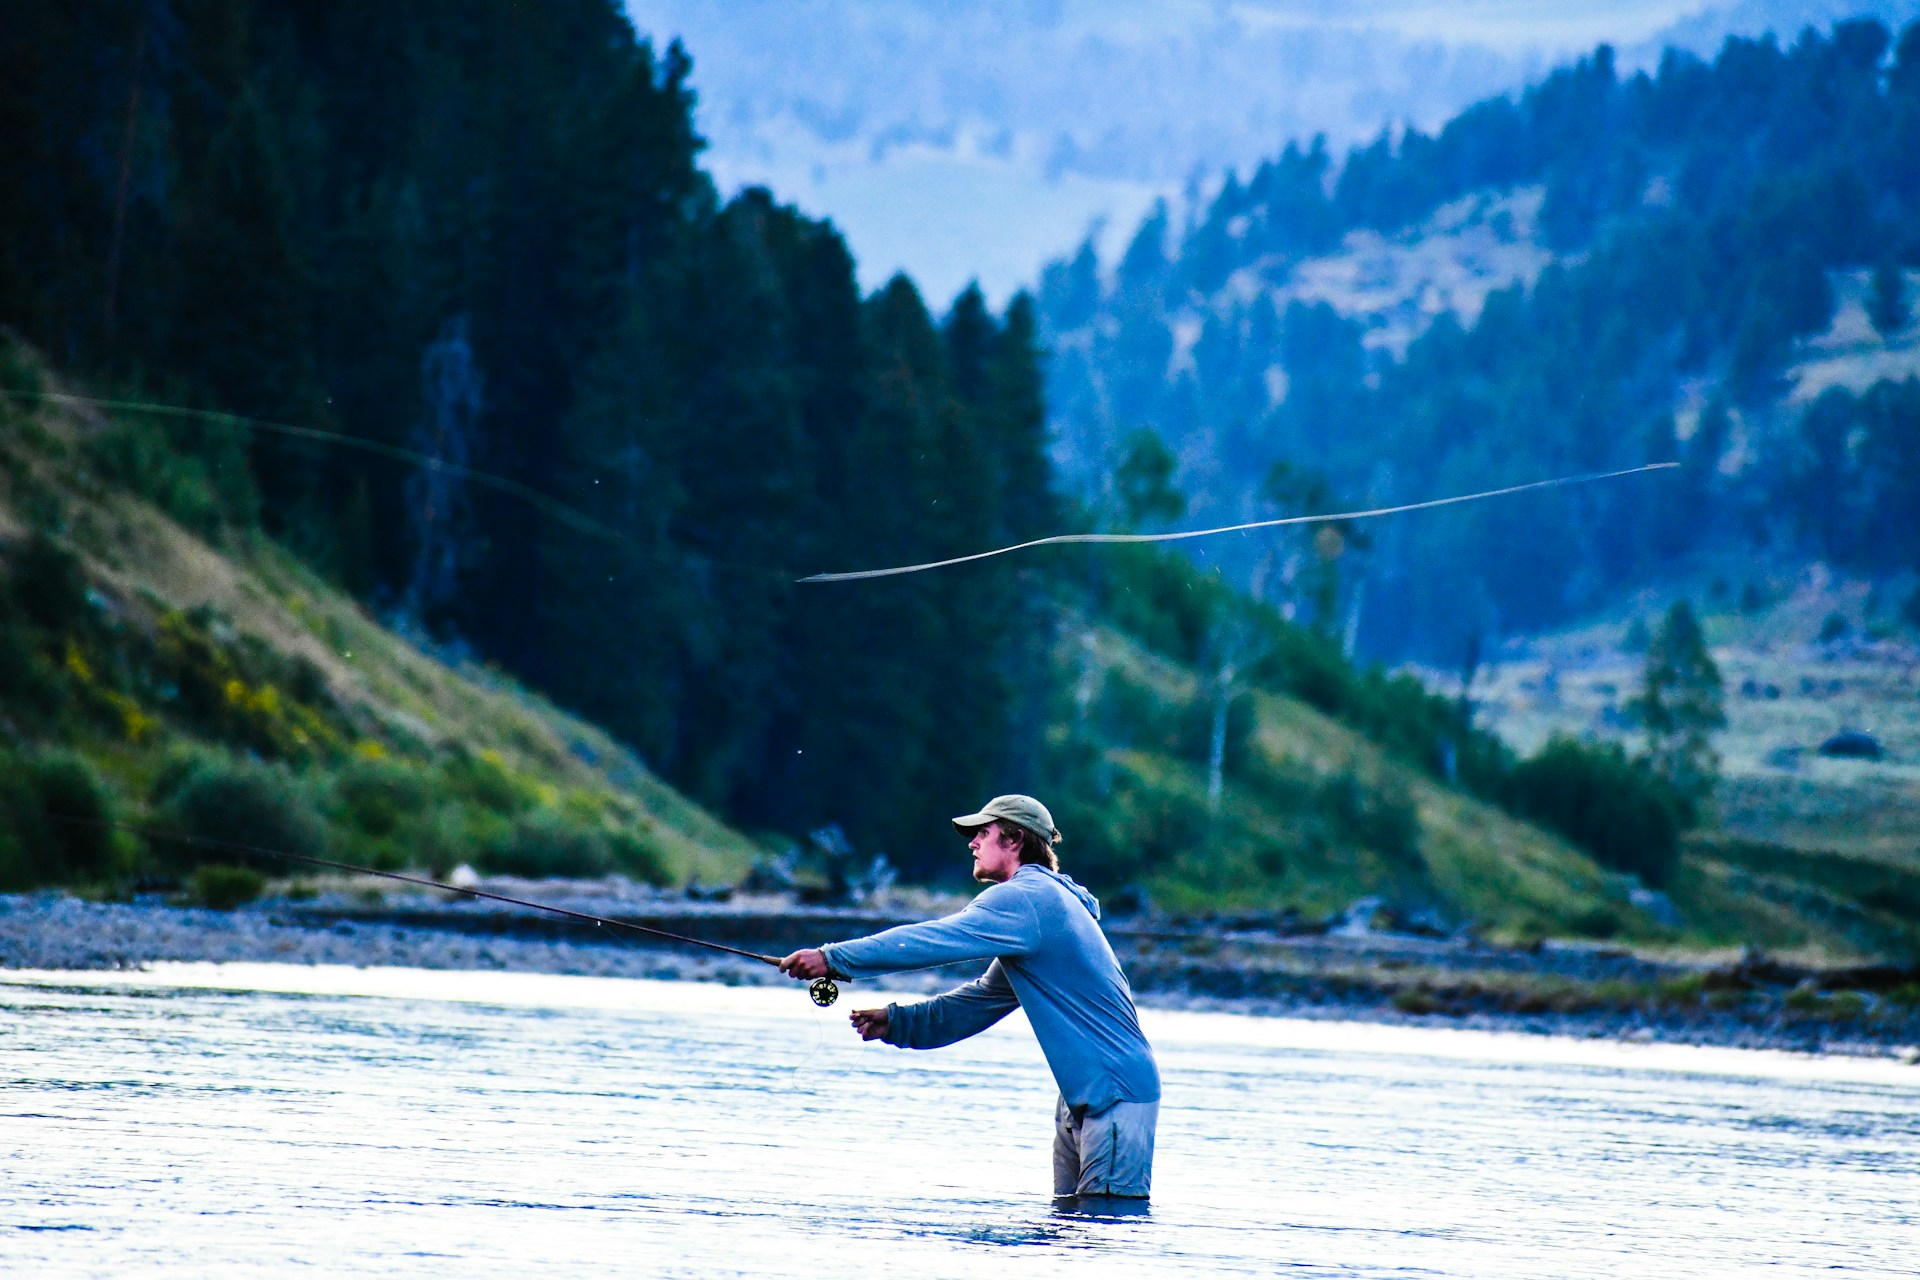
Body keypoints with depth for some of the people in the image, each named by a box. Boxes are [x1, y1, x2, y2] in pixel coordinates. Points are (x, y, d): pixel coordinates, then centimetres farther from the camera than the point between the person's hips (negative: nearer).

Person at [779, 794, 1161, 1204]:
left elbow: (934, 940, -19)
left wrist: (833, 958, -15)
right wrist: (897, 1022, 13)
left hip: (1116, 1094, -11)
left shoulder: (1028, 897, -13)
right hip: (1084, 1096, 11)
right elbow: (984, 998, 24)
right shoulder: (1040, 901, 21)